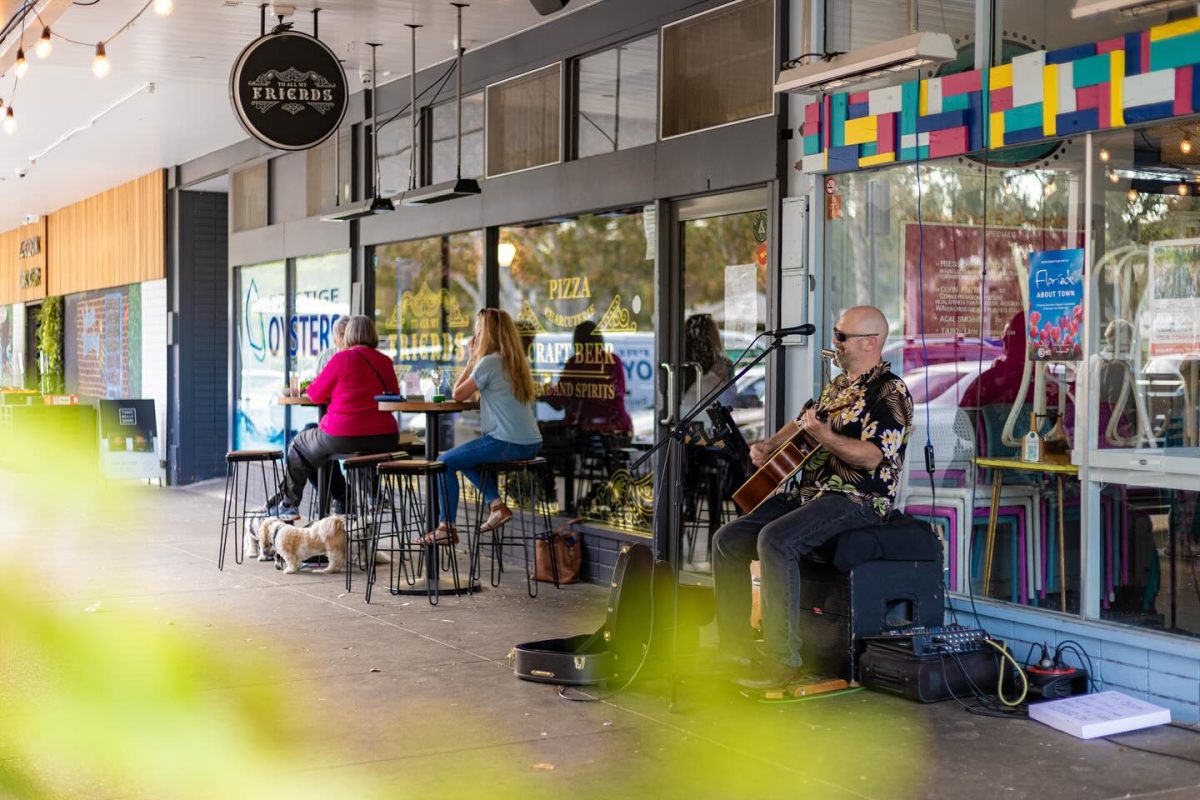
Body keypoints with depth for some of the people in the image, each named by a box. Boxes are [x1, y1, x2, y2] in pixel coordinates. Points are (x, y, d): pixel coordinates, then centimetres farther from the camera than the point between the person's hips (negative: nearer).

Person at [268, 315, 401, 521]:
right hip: (384, 440, 6)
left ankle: (288, 505, 33)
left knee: (299, 445, 24)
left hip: (343, 437, -6)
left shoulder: (342, 359, -8)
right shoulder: (385, 362, 6)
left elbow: (315, 394, 1)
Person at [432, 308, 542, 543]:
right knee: (465, 457, 27)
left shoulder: (489, 362, -12)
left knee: (446, 461, 3)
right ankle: (496, 503, 17)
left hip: (507, 443, -9)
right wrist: (475, 361, 14)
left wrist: (471, 360, 2)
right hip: (530, 443, 9)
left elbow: (458, 395, -4)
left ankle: (447, 526, 3)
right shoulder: (516, 361, 15)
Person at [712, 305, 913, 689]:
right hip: (808, 491, 9)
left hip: (856, 499, -9)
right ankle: (735, 648, 1)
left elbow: (871, 457, -21)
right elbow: (803, 421, 33)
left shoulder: (890, 392, -10)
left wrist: (823, 436, -31)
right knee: (728, 539, -3)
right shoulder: (838, 385, 19)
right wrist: (769, 445, 16)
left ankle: (783, 660, -27)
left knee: (775, 540, -33)